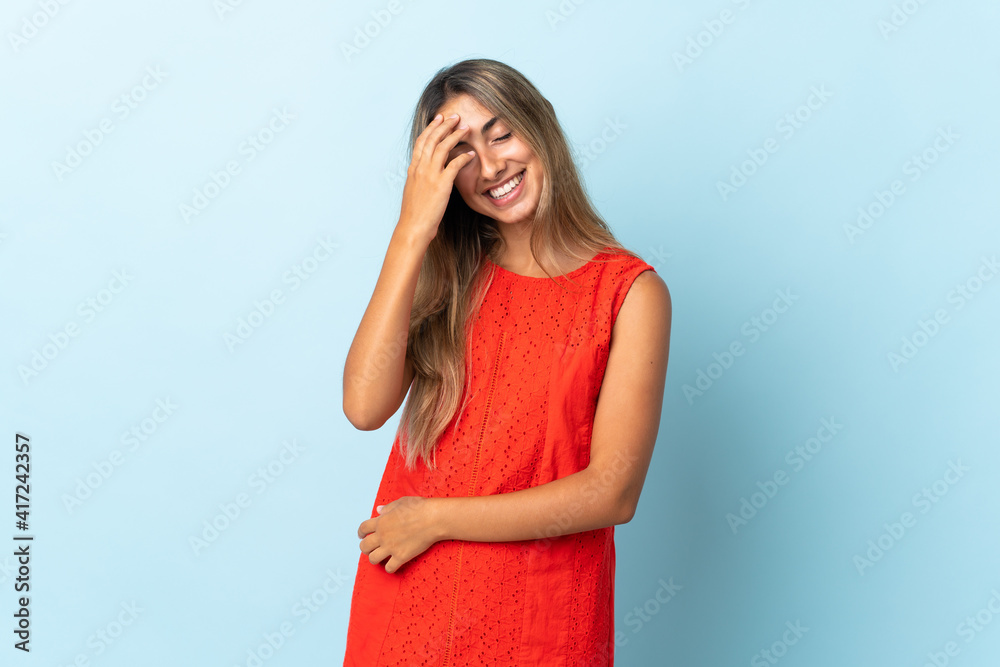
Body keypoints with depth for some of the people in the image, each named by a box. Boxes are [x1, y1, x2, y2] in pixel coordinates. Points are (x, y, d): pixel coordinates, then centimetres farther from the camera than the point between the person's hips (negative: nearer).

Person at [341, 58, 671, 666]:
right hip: (407, 594, 4)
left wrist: (436, 518, -12)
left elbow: (613, 492, -14)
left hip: (538, 615, -3)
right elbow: (365, 406, -12)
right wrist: (412, 233, -15)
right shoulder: (449, 274, 4)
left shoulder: (632, 291, -8)